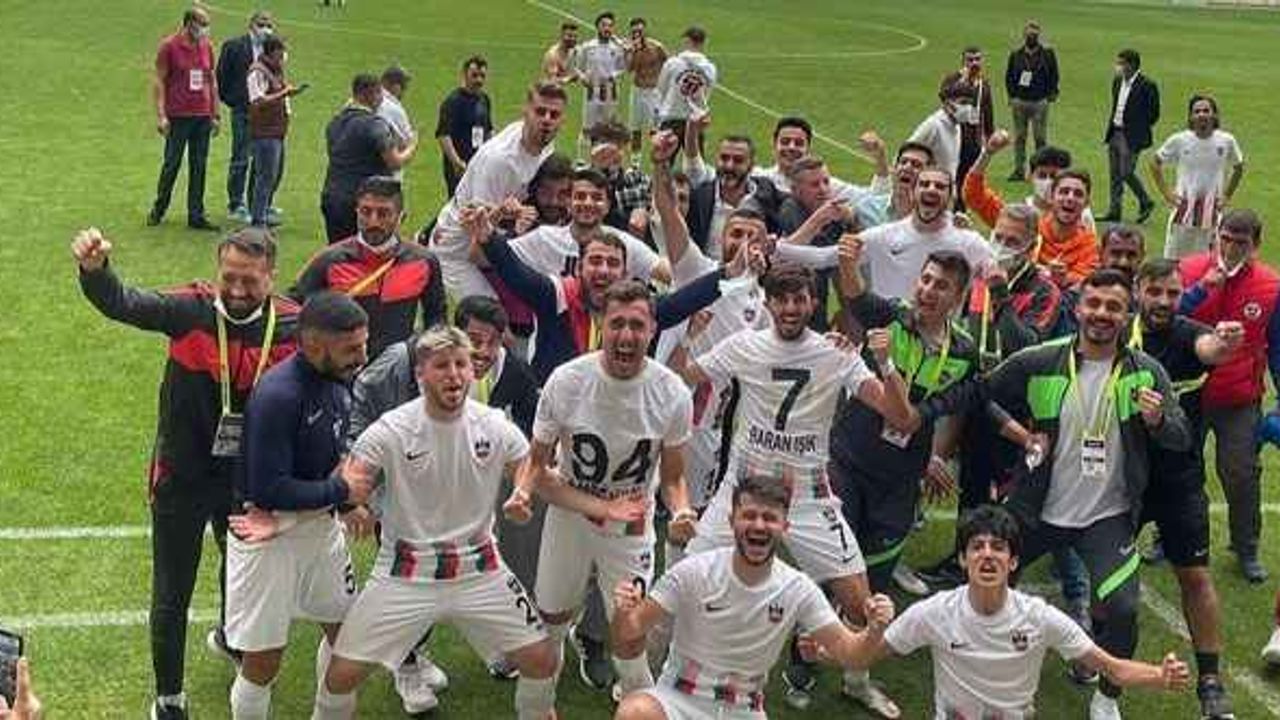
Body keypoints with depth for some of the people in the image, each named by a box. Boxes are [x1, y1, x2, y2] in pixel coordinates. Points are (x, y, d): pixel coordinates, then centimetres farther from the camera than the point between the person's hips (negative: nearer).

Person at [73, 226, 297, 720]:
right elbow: (123, 303, -34)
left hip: (247, 478, 3)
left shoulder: (293, 326, -13)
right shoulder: (191, 310, -20)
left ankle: (230, 637, 61)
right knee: (171, 595, 7)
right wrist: (95, 270, -55)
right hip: (181, 479, -3)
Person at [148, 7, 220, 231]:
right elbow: (159, 82, -4)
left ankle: (196, 216, 10)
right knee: (172, 164, 1)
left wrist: (216, 114, 13)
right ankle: (158, 210, 18)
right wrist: (161, 116, -10)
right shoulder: (169, 46, -5)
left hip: (202, 116, 4)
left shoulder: (207, 46, 10)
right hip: (178, 116, -4)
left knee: (199, 167, 5)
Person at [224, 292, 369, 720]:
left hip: (320, 523, 8)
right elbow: (267, 489, -26)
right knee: (264, 660, -1)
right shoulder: (278, 395, -26)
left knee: (345, 628, 20)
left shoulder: (338, 380, -2)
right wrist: (340, 491, -18)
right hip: (270, 534, -8)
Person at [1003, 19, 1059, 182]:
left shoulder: (1048, 53, 4)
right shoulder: (1016, 54, 9)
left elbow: (1054, 76, 6)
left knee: (1040, 138, -3)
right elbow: (1009, 76, 13)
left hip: (1040, 102, -2)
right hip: (1019, 101, 2)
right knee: (1019, 138, 5)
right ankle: (1019, 170, 11)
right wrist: (1012, 94, 1)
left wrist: (1051, 94, -3)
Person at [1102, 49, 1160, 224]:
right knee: (1115, 174, 9)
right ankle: (1114, 211, 17)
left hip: (1131, 137, -7)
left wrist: (1138, 129, -5)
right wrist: (1110, 128, 11)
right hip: (1114, 133, 7)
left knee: (1126, 173, -8)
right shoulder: (1117, 81, 9)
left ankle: (1146, 203, 12)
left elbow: (1153, 114, -9)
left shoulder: (1147, 86, -14)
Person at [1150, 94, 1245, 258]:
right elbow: (1155, 163, 6)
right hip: (1184, 207, -1)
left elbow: (1238, 167, 15)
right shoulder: (1179, 140, -6)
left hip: (1212, 209, 1)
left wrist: (1227, 195, 7)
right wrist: (1166, 193, 1)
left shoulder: (1226, 141, -2)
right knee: (1173, 262, 5)